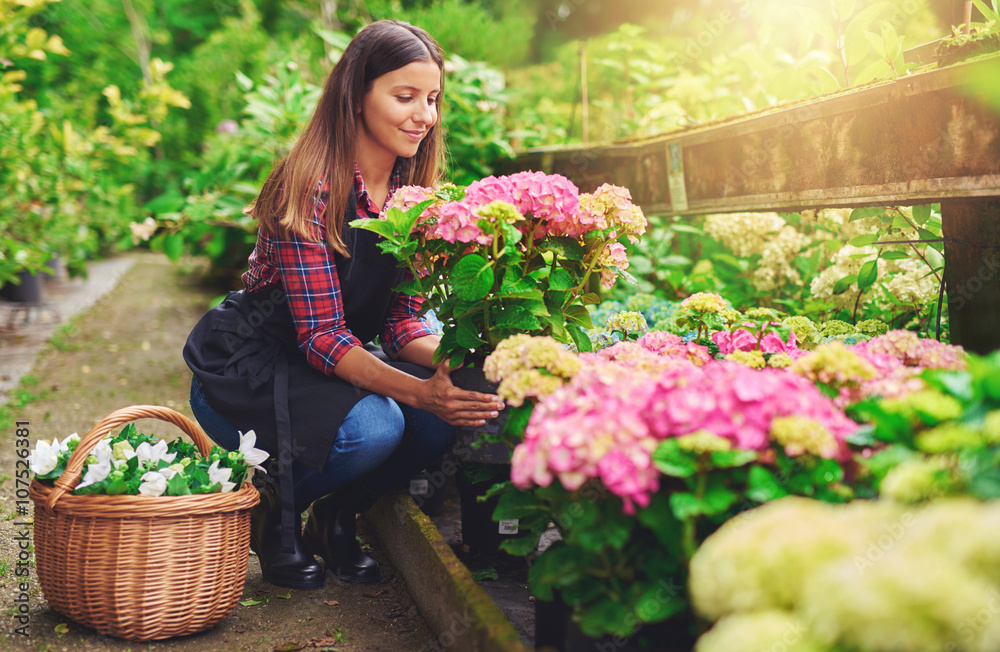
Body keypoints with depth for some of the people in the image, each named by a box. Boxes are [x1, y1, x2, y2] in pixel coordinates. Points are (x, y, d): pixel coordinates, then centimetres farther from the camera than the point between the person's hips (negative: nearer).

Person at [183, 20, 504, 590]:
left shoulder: (411, 192, -1)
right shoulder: (310, 187, -24)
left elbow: (401, 320, -2)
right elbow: (321, 336, -27)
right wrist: (419, 391, -40)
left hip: (341, 364, 7)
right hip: (245, 371, -6)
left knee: (446, 417, -21)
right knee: (372, 427, -33)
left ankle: (337, 518, 6)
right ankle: (271, 510, 0)